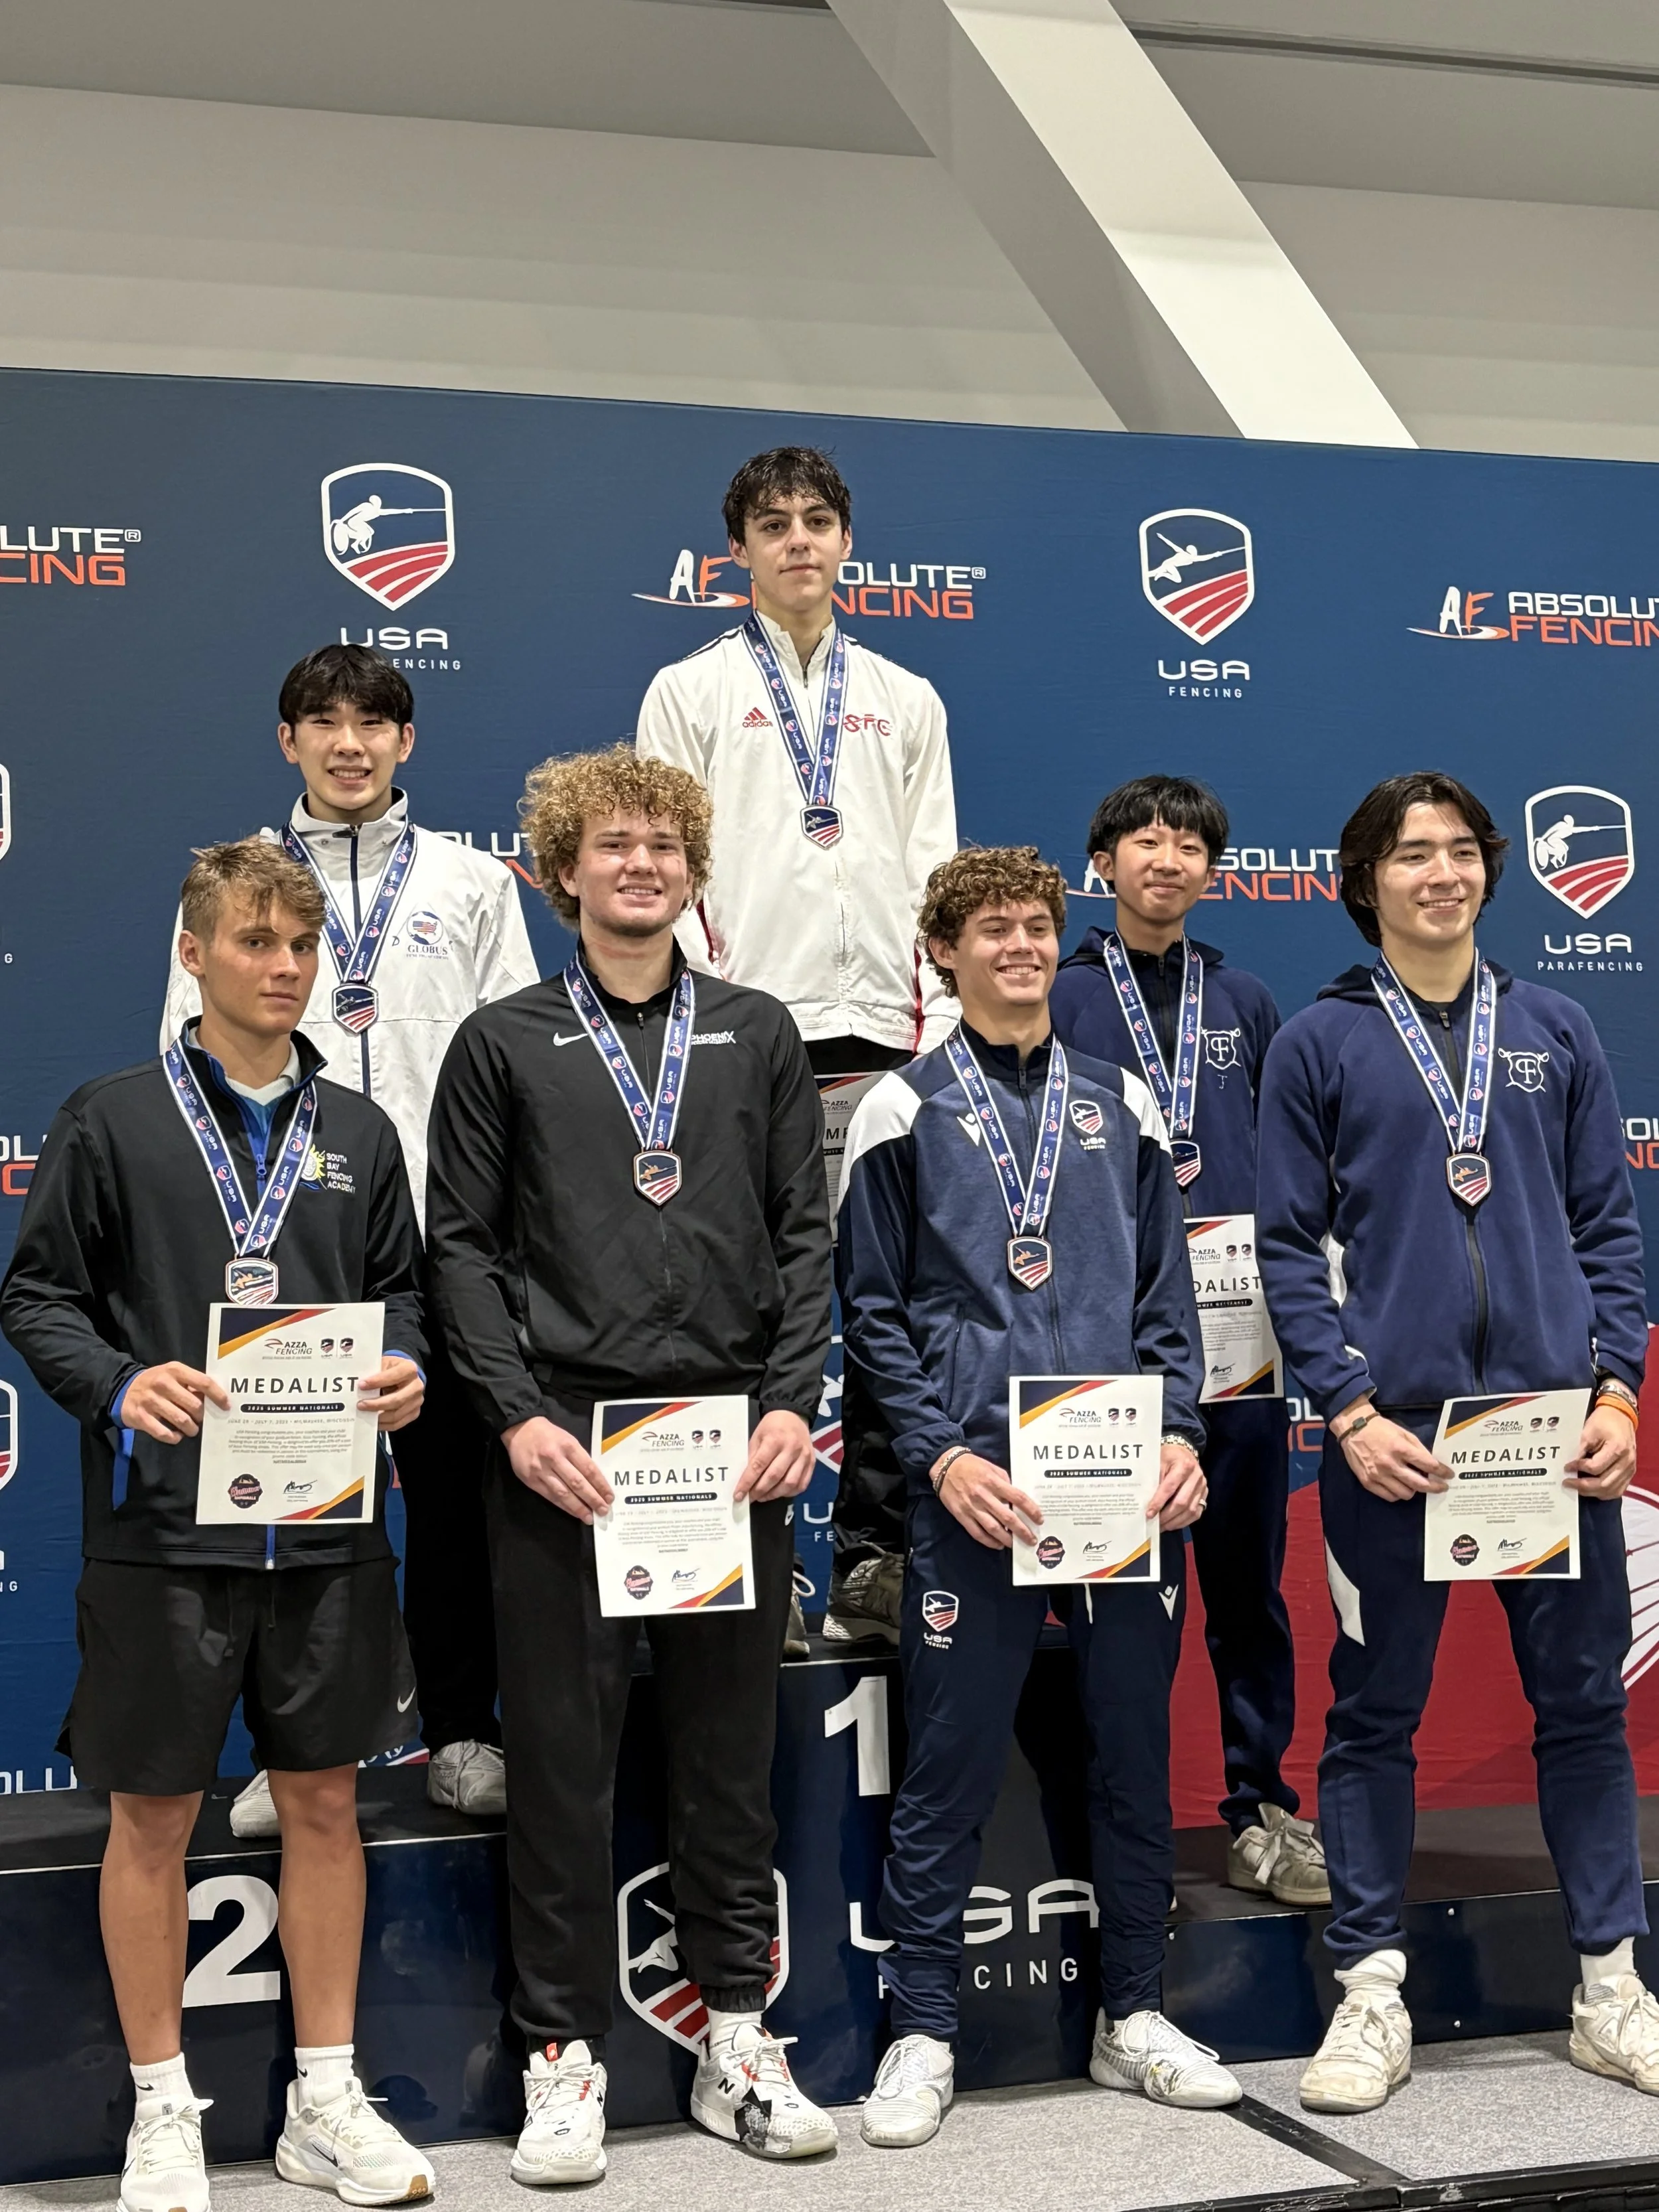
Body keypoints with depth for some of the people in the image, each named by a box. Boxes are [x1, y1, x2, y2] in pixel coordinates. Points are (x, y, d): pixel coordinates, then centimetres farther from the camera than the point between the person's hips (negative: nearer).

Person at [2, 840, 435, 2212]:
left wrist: (406, 1369, -5)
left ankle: (326, 2100, 24)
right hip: (166, 1522, -3)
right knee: (154, 1813, 6)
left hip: (330, 1529, 3)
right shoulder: (112, 1123, -1)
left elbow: (400, 1287, 16)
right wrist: (120, 1386, -17)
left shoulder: (359, 1134, 9)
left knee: (325, 1799, 10)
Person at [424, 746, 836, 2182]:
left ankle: (739, 2039, 19)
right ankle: (566, 2052, 13)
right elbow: (462, 1246, 2)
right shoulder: (504, 1044, 6)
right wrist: (517, 1415, -10)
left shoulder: (757, 1037, 11)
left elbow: (804, 1236, 8)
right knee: (562, 1752, 2)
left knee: (732, 1744, 8)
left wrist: (793, 1403, -4)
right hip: (562, 1444, -1)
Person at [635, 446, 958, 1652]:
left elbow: (935, 873, 13)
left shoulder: (906, 701, 17)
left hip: (881, 1038, 3)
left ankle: (875, 1559, 11)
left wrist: (936, 1029, 3)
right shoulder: (691, 692, 8)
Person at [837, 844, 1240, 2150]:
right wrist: (941, 1453, -9)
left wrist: (1181, 1433, 0)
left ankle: (1134, 2015, 23)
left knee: (1138, 1750, 9)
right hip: (976, 1493, -3)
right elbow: (873, 1312, 2)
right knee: (951, 1765, -1)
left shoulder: (1121, 1107, 13)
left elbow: (1167, 1295, 14)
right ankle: (923, 2032, 11)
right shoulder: (905, 1112, 4)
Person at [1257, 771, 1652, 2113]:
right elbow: (1290, 1246, 0)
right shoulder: (1319, 1043, 3)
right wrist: (1350, 1410, -10)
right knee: (1375, 1711, 5)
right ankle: (1372, 1991, 15)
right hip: (1390, 1432, -2)